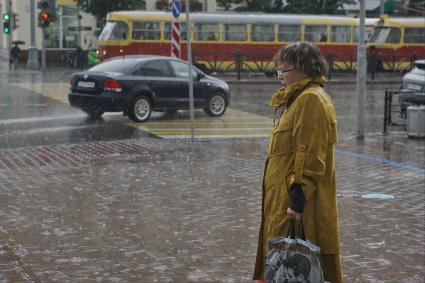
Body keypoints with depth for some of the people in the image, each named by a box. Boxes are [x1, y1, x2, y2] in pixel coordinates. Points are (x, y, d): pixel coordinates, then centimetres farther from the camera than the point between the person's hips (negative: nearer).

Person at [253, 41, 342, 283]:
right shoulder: (299, 98, 17)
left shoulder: (311, 100, -17)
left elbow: (309, 157, -23)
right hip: (284, 198, 10)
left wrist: (298, 199, -24)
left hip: (300, 203, -10)